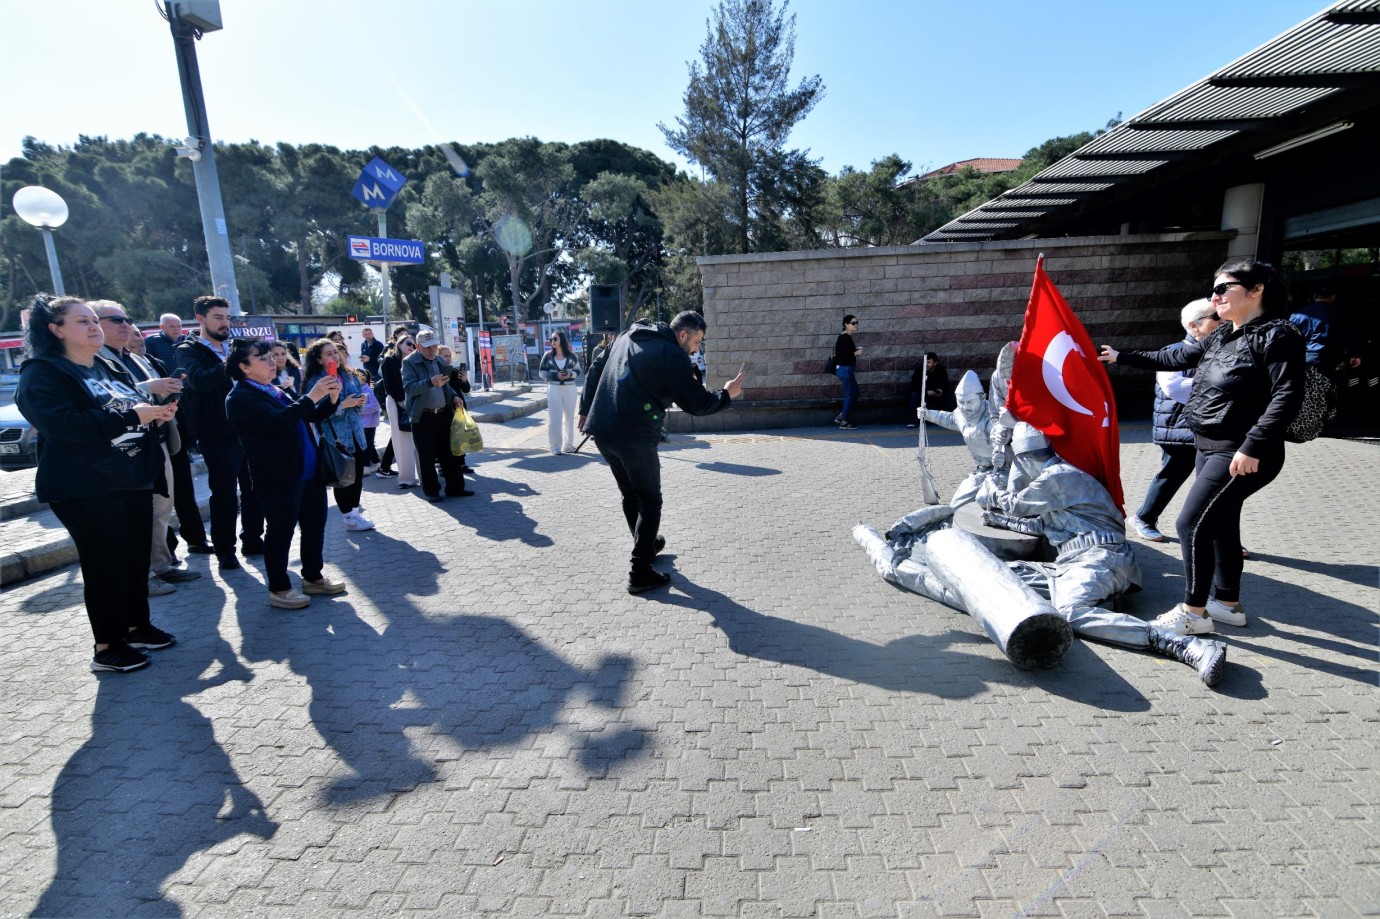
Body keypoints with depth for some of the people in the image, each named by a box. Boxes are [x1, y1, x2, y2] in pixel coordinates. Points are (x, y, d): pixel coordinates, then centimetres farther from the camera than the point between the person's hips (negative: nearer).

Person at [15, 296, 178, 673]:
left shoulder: (110, 369, 16)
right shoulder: (42, 373, -8)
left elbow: (135, 412, 25)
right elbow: (63, 423, -23)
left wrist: (156, 412, 2)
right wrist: (131, 416, -26)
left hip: (132, 480, 7)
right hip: (87, 489, -7)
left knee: (137, 558, 12)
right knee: (105, 564, -3)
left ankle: (138, 626, 27)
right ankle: (107, 647, 9)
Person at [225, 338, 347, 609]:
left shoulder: (276, 391, 15)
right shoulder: (240, 398, -11)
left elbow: (311, 417, 17)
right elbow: (277, 421, -26)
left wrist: (331, 398, 0)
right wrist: (311, 396, -26)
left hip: (308, 472, 8)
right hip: (279, 478, -8)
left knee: (315, 525, 15)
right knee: (280, 532, 3)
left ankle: (313, 577, 30)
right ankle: (278, 589, 17)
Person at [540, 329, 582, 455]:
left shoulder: (571, 355, 1)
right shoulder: (548, 355, 0)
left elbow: (578, 371, 6)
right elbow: (542, 371, 1)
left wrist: (570, 374, -15)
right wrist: (555, 375, -14)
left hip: (570, 389, 1)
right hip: (554, 389, -1)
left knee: (569, 417, 9)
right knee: (554, 418, -2)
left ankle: (568, 445, 20)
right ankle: (556, 446, 3)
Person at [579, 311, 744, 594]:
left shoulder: (627, 337, 16)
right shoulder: (672, 354, -7)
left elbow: (595, 369, 21)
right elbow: (695, 402, -7)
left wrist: (586, 409, 26)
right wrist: (726, 396, 9)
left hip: (602, 431, 8)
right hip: (634, 437, -8)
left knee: (630, 495, 23)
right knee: (649, 502, 5)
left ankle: (646, 544, 40)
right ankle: (639, 572, 5)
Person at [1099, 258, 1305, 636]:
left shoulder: (1277, 335, -14)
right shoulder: (1219, 338, 11)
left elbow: (1287, 396, -21)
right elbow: (1172, 358, 24)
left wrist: (1252, 446, -26)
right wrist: (1121, 357, 28)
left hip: (1242, 456, -9)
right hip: (1211, 449, 9)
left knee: (1192, 524, -9)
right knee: (1221, 525, 15)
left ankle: (1194, 612, 3)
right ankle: (1229, 604, 29)